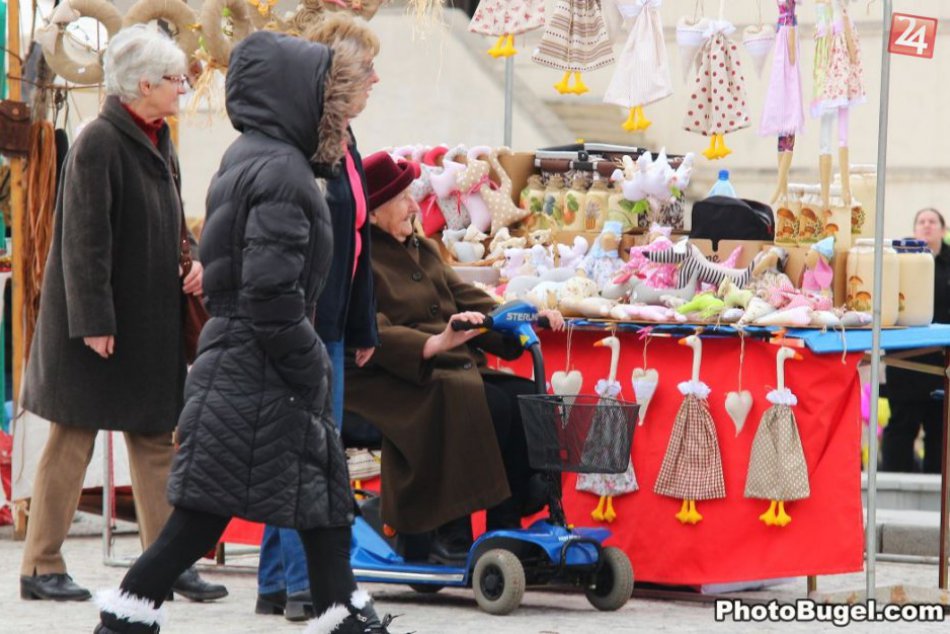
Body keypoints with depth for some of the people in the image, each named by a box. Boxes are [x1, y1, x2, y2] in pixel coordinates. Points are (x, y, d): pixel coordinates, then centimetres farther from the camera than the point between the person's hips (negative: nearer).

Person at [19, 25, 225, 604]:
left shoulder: (159, 142, 11)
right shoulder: (99, 143, -16)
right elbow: (84, 240, -18)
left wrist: (192, 265, 2)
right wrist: (93, 322, -20)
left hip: (152, 318, 8)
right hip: (100, 322, -8)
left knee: (157, 439, 9)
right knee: (74, 439, 0)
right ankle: (42, 567, 8)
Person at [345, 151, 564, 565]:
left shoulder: (424, 251, 23)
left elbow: (471, 302, 18)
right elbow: (372, 335, -20)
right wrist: (435, 343, -35)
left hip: (454, 369, 8)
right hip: (388, 383, -8)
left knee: (526, 397, -16)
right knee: (488, 403, -30)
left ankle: (505, 530, -16)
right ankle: (451, 536, -24)